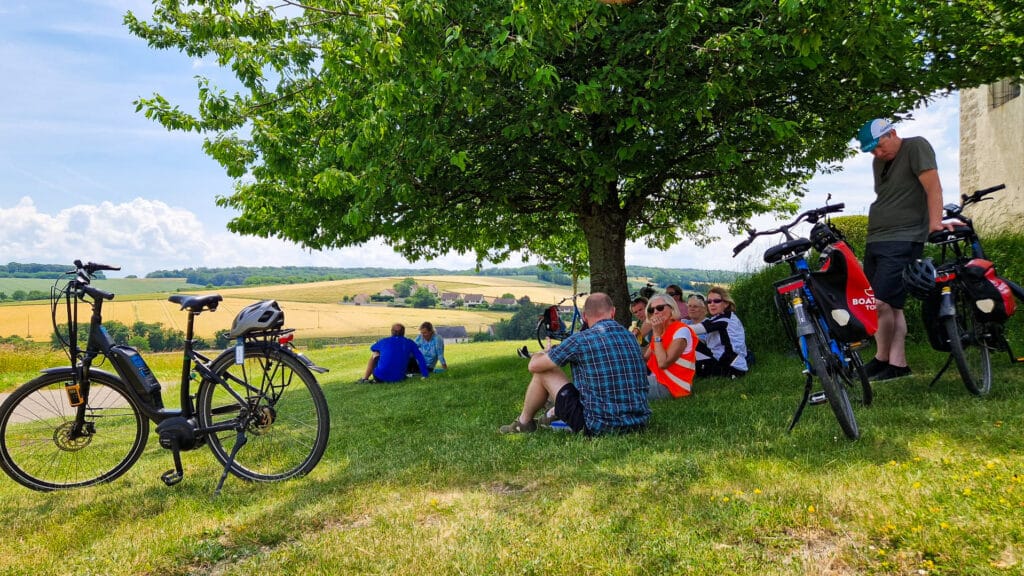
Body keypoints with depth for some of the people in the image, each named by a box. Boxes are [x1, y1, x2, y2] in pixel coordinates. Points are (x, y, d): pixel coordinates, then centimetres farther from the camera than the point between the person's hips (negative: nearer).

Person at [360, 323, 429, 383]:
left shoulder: (383, 341, 5)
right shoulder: (410, 343, 3)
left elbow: (372, 348, 26)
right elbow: (420, 358, -1)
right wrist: (425, 375, 5)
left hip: (379, 377, 0)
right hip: (399, 379, 0)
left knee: (375, 354, 24)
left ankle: (365, 379, 23)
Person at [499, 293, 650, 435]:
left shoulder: (581, 340, -12)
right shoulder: (631, 336, 7)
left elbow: (534, 365, -3)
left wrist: (546, 352, 23)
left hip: (598, 426, -6)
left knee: (543, 370, 8)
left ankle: (524, 422, 28)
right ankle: (556, 413, 48)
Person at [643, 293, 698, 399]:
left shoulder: (682, 330, -12)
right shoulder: (660, 330, 14)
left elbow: (663, 363, -22)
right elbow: (645, 359, 8)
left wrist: (657, 334, -17)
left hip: (670, 387, -8)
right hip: (657, 379, 8)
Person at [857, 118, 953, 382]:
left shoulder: (916, 147, -4)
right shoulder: (878, 162, 18)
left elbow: (933, 187, -13)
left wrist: (935, 222, -24)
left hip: (903, 240, -8)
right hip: (875, 241, 8)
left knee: (881, 302, -17)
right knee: (890, 306, 7)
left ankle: (883, 358, 0)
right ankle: (898, 363, 11)